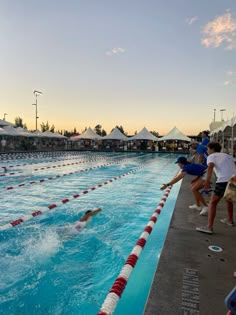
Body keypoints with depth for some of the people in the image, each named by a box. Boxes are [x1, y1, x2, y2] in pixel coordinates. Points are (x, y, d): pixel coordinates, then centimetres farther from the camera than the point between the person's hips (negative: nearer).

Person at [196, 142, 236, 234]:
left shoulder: (211, 156, 8)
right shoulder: (228, 155, 27)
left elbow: (210, 166, -11)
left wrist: (207, 181, -21)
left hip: (224, 180, -7)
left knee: (213, 202, 0)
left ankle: (209, 227, -7)